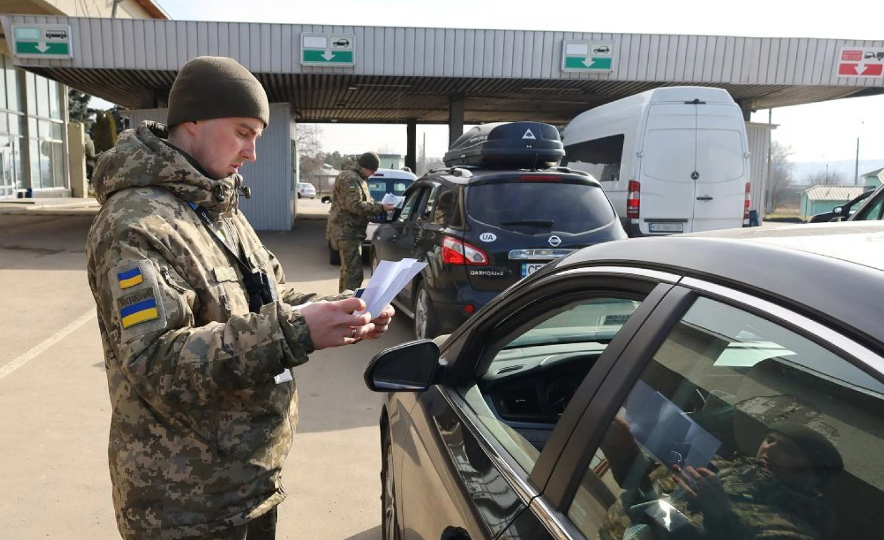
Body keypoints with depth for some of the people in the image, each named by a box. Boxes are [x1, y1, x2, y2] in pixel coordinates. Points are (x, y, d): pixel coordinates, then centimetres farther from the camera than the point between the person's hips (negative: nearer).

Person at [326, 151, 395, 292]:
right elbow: (355, 205, -24)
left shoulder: (356, 177, 18)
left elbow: (364, 201, 26)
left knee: (347, 269, 19)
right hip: (347, 231, -11)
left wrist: (379, 205, 9)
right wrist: (380, 208, -22)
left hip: (348, 231, 11)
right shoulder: (350, 178, -17)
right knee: (354, 272, -15)